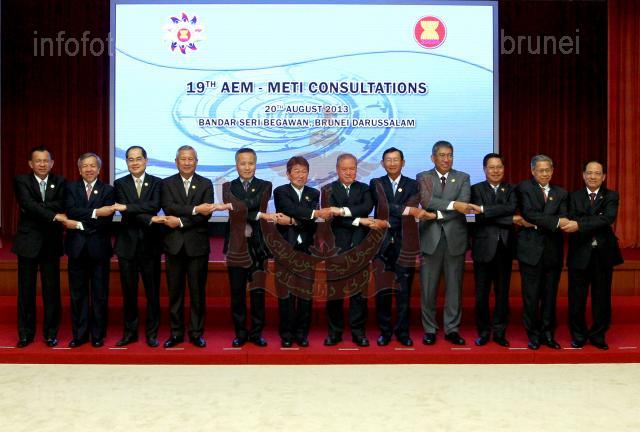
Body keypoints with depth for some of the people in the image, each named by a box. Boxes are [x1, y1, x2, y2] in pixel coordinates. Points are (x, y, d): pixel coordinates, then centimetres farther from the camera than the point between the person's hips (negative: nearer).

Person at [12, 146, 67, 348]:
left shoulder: (60, 182, 4)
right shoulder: (21, 181, -1)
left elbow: (61, 206, -10)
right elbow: (28, 204, -17)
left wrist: (36, 209, -18)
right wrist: (54, 216, -24)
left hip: (51, 242, 1)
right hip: (28, 242, -1)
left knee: (52, 289, 5)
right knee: (26, 289, 7)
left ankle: (50, 333, 16)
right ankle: (25, 333, 18)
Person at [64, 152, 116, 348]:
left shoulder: (108, 190, 2)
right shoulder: (71, 188, 7)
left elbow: (106, 220, -10)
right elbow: (71, 211, -11)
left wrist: (80, 225, -14)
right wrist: (95, 212, -21)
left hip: (99, 248, -1)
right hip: (77, 248, 2)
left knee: (100, 294, 5)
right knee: (78, 294, 8)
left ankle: (98, 335, 16)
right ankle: (79, 334, 18)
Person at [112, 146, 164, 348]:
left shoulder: (157, 183, 4)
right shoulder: (120, 184, 6)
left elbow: (154, 206, -14)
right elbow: (125, 211, -9)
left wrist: (128, 207, -20)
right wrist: (150, 219, -20)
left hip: (150, 243, -1)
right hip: (128, 244, 1)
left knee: (153, 292, 4)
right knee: (129, 292, 8)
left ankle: (152, 333, 15)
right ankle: (130, 332, 21)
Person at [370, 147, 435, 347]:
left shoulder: (413, 185, 9)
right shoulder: (376, 184, 7)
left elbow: (413, 207, -7)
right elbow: (383, 204, -11)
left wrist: (388, 222, -19)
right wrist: (407, 210, -25)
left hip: (404, 244, 0)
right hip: (382, 244, 0)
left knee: (404, 290, 3)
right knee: (382, 291, 5)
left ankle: (402, 332, 14)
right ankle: (385, 331, 16)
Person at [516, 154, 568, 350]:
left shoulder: (560, 193, 12)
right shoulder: (524, 188, 0)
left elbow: (563, 219, -2)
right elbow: (529, 214, -14)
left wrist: (538, 223, -18)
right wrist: (555, 222, -20)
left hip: (553, 251, 4)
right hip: (531, 250, -3)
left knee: (550, 295, 9)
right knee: (531, 295, 2)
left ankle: (548, 334, 20)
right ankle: (533, 335, 14)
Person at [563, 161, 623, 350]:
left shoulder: (611, 196, 3)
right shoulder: (574, 196, 4)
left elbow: (609, 218, -16)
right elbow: (571, 222, -10)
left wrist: (580, 225, -26)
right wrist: (597, 221, -25)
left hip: (603, 253, 0)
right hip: (580, 254, 0)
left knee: (602, 297, 8)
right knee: (577, 298, 6)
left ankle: (598, 335, 24)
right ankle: (578, 335, 22)